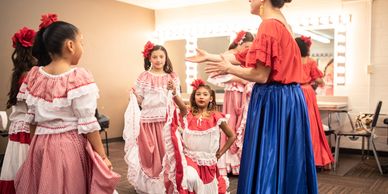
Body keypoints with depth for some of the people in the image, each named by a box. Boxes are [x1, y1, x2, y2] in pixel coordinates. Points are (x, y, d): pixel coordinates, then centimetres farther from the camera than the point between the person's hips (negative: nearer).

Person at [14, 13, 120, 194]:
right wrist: (102, 157, -9)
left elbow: (31, 118, 7)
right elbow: (88, 123, -16)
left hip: (40, 145, 5)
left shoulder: (34, 75, 0)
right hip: (71, 146, -5)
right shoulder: (78, 76, -16)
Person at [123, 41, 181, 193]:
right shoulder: (143, 77, 2)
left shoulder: (172, 77, 5)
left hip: (166, 119, 1)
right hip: (148, 120, -1)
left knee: (165, 153, 5)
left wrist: (174, 91, -15)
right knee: (148, 154, 5)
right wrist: (135, 94, -15)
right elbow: (140, 101, 5)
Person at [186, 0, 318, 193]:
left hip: (272, 101, -9)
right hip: (286, 99, 9)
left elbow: (261, 75, -18)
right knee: (285, 162, 16)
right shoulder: (280, 23, 15)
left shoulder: (269, 25, -15)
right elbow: (244, 57, 18)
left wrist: (229, 69, -3)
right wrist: (209, 57, 23)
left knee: (268, 162, 2)